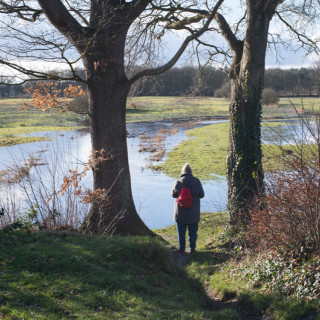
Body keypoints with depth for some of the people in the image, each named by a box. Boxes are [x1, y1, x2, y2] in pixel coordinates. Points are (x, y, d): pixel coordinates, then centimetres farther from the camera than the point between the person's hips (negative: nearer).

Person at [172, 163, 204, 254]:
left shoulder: (179, 181, -7)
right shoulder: (196, 181, -2)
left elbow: (174, 194, -7)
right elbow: (202, 194, -1)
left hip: (181, 212, -1)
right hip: (194, 213, 1)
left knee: (181, 232, 9)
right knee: (193, 232, 11)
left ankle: (182, 249, 11)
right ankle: (192, 249, 14)